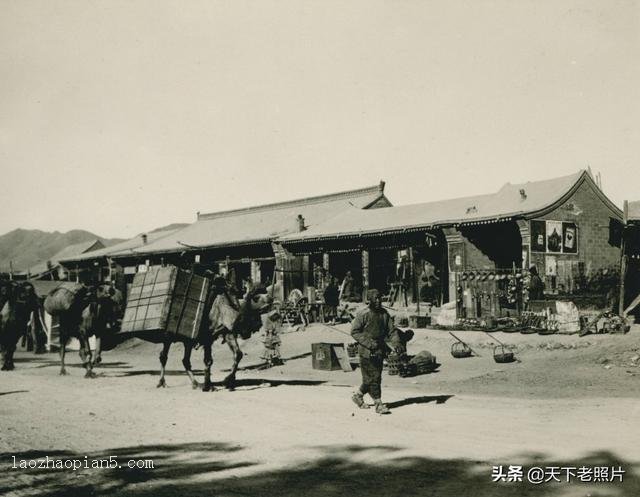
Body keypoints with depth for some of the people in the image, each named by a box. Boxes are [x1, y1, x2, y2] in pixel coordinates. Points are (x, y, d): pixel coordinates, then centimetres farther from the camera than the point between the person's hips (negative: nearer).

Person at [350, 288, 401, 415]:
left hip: (380, 351, 6)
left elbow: (391, 330, 11)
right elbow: (354, 332, -8)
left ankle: (358, 396, 31)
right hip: (367, 351, -6)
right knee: (373, 378, -6)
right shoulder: (363, 314, -9)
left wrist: (396, 342, -7)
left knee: (371, 377, 11)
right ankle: (378, 404, 0)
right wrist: (369, 343, -16)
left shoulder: (384, 314, 8)